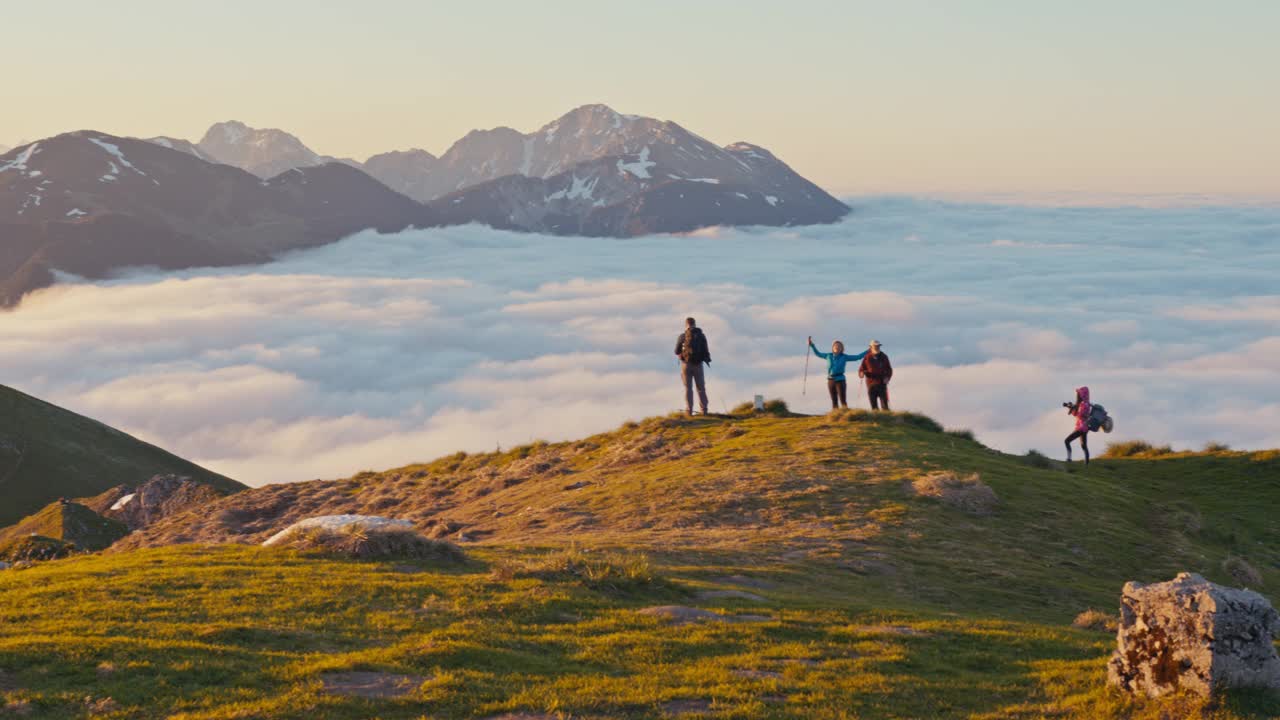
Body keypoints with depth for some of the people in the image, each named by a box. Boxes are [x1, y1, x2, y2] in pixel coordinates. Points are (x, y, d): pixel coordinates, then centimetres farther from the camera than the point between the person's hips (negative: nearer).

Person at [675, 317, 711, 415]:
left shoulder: (682, 336, -7)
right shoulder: (701, 335, -3)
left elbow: (677, 352, 0)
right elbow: (706, 351, -5)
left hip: (686, 364, -1)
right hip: (698, 364, 1)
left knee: (688, 388, 5)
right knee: (701, 388, 11)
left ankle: (689, 409, 0)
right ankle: (704, 409, 6)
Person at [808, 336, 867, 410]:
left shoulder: (844, 357, 1)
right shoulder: (829, 356, 9)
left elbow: (858, 357, 5)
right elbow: (818, 353, 24)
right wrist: (812, 345, 21)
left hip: (840, 380, -3)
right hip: (831, 380, 3)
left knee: (843, 401, -9)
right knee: (834, 401, 6)